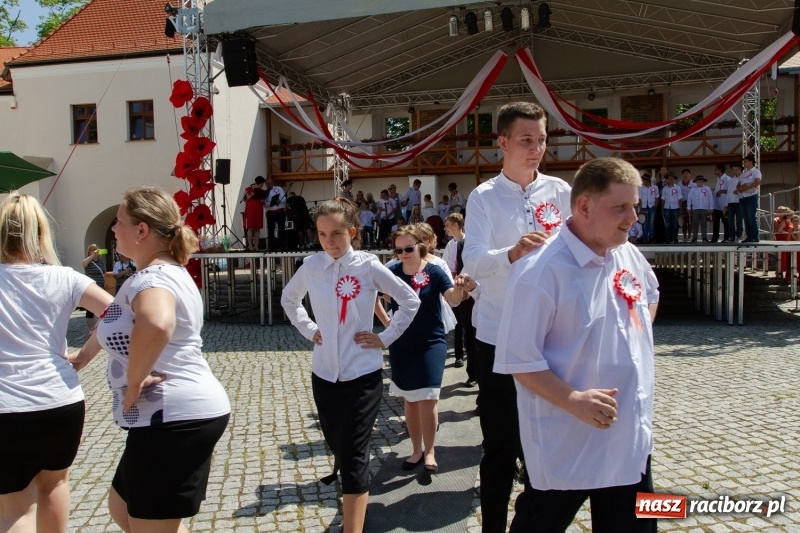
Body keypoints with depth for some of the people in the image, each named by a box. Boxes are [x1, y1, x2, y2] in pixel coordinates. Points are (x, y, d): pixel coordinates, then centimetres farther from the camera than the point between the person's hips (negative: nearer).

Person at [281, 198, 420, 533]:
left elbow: (410, 301, -1)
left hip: (363, 373, -3)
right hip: (324, 373, 4)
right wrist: (308, 330, 6)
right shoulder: (311, 266, -2)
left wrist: (385, 337, -4)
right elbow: (288, 299, 17)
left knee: (354, 455, -5)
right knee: (337, 445, 19)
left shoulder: (369, 266, -10)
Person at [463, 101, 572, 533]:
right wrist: (512, 252, -40)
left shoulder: (559, 191, 3)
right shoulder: (483, 197, -7)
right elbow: (473, 262, -21)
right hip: (499, 337, -3)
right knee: (500, 446, 7)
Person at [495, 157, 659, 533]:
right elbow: (519, 360, -21)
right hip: (565, 445, -7)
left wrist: (638, 342, 12)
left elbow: (650, 296, 25)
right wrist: (573, 400, -27)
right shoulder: (541, 271, -24)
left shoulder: (629, 256, 1)